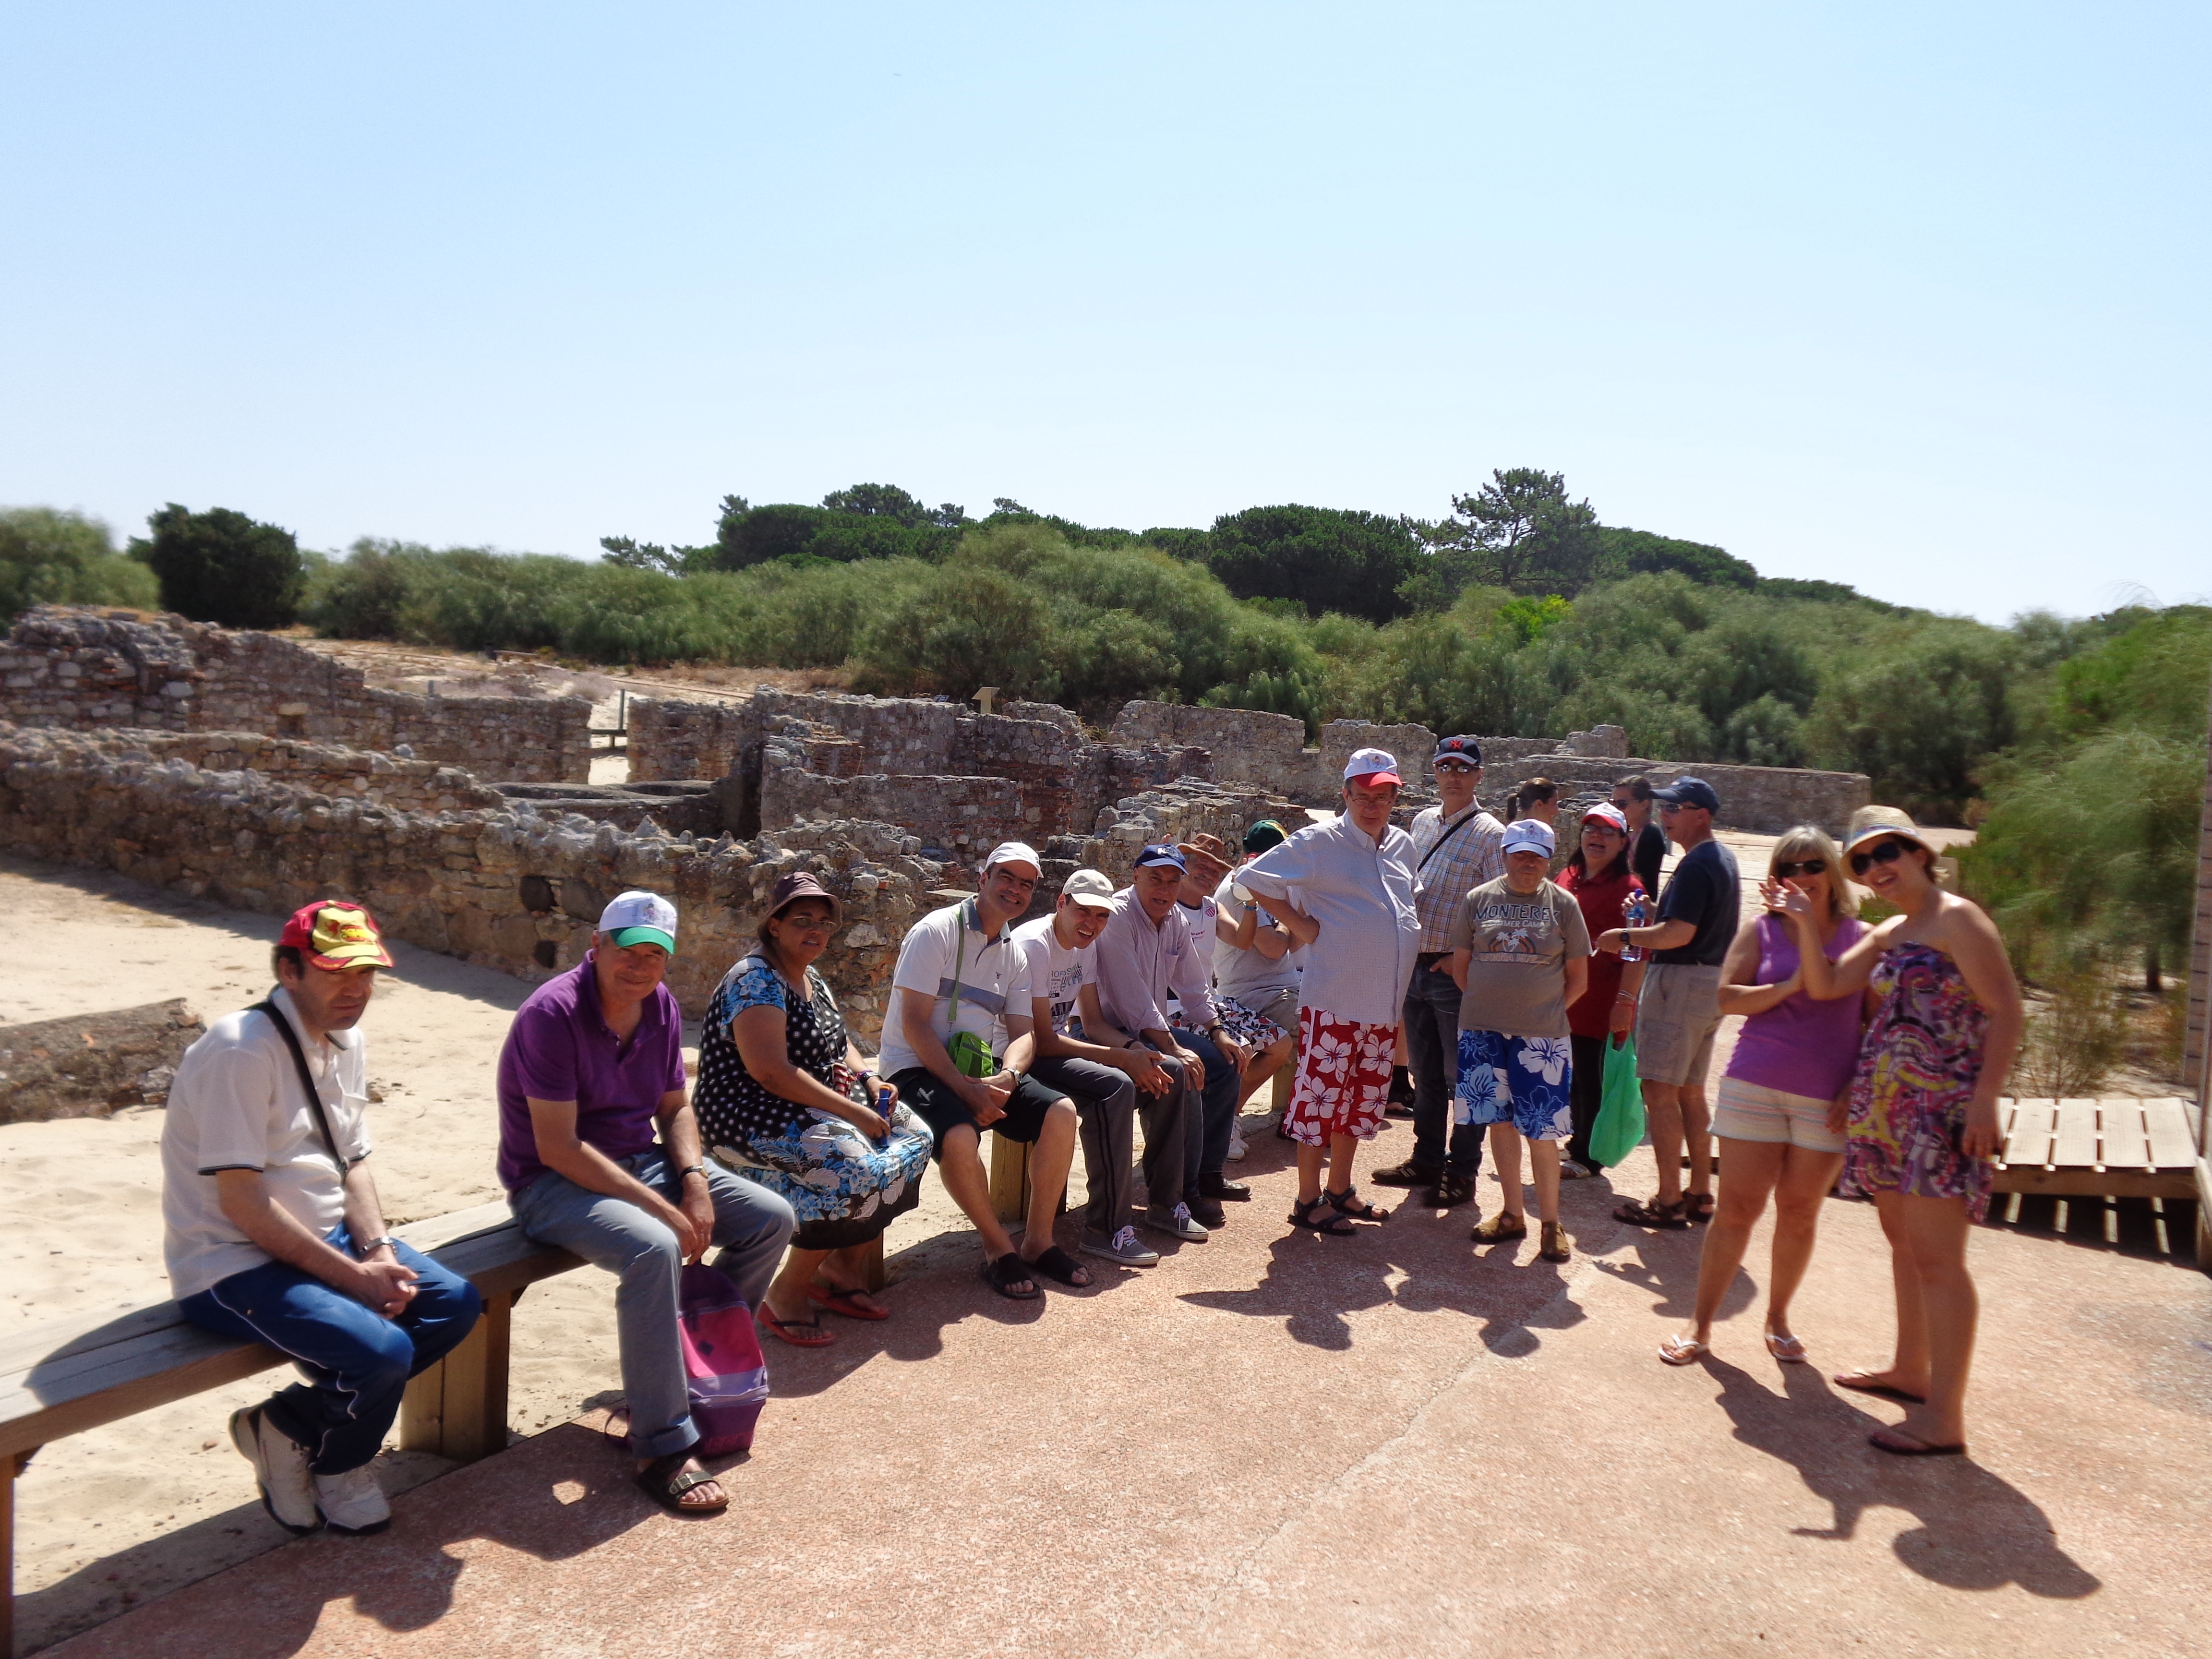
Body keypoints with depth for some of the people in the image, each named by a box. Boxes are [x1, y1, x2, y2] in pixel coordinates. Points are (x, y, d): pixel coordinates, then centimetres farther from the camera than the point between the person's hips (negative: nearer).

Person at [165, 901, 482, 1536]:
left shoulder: (348, 1041, 6)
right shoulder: (242, 1049, -21)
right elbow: (241, 1202, -23)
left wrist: (380, 1253, -7)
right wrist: (352, 1275, -20)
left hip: (326, 1239, 9)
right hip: (234, 1265, -9)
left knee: (456, 1304, -4)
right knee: (383, 1351, -25)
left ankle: (293, 1421, 7)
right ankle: (334, 1466, 8)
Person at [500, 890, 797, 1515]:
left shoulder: (662, 1006, 2)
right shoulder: (553, 1013, -22)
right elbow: (558, 1147, -25)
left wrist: (695, 1180, -8)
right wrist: (663, 1210, -26)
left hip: (639, 1161, 8)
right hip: (552, 1182, -8)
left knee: (771, 1219, -1)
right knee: (655, 1250, -35)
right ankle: (663, 1449, -23)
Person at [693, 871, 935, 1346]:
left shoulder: (813, 982, 14)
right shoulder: (756, 980, -16)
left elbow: (836, 1044, 24)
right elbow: (770, 1071, -26)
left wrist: (868, 1077, 1)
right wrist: (852, 1111, -25)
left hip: (813, 1105, 10)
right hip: (750, 1116, -10)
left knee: (912, 1137, -2)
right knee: (851, 1166, -30)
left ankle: (842, 1262, 6)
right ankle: (788, 1291, -12)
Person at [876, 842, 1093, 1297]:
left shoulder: (1015, 955, 12)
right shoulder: (938, 932, -10)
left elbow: (1022, 1033, 7)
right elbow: (915, 1025, -16)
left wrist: (1006, 1078, -16)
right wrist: (964, 1087, -24)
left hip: (983, 1071, 6)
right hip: (918, 1068, -6)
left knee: (1061, 1112, -15)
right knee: (960, 1136, -34)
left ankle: (1038, 1241, 0)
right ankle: (1000, 1249, -10)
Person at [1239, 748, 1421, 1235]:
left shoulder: (1403, 845, 13)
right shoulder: (1320, 842, -8)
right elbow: (1255, 878, -8)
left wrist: (1416, 936, 12)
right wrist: (1300, 925, -11)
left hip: (1385, 1003, 7)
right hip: (1333, 999, -7)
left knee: (1362, 1098, 15)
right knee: (1322, 1095, -1)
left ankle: (1340, 1189, 30)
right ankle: (1308, 1200, 11)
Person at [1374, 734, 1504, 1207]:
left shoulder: (1489, 834, -9)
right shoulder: (1422, 822, 11)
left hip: (1457, 972, -6)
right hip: (1416, 965, 6)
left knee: (1461, 1077, 3)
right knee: (1425, 1074, 16)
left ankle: (1462, 1172, 14)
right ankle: (1428, 1159, 28)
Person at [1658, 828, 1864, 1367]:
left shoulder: (1861, 938, 3)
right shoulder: (1761, 930, 4)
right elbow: (1727, 996, -4)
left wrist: (1856, 1089, -6)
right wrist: (1789, 987, -16)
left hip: (1826, 1099, 0)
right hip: (1755, 1087, 0)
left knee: (1799, 1213, 10)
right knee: (1736, 1209, 3)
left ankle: (1778, 1317, 28)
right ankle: (1701, 1324, 12)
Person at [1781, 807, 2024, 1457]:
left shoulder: (1956, 918, -9)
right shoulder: (1887, 934, 15)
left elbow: (2005, 1009, -14)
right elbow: (1824, 986, 8)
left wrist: (1985, 1098, -20)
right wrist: (1807, 924, -1)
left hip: (1941, 1106, -9)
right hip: (1885, 1104, 9)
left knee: (1935, 1256, -8)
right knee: (1903, 1241, 17)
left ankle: (1944, 1417, -4)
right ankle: (1911, 1370, 31)